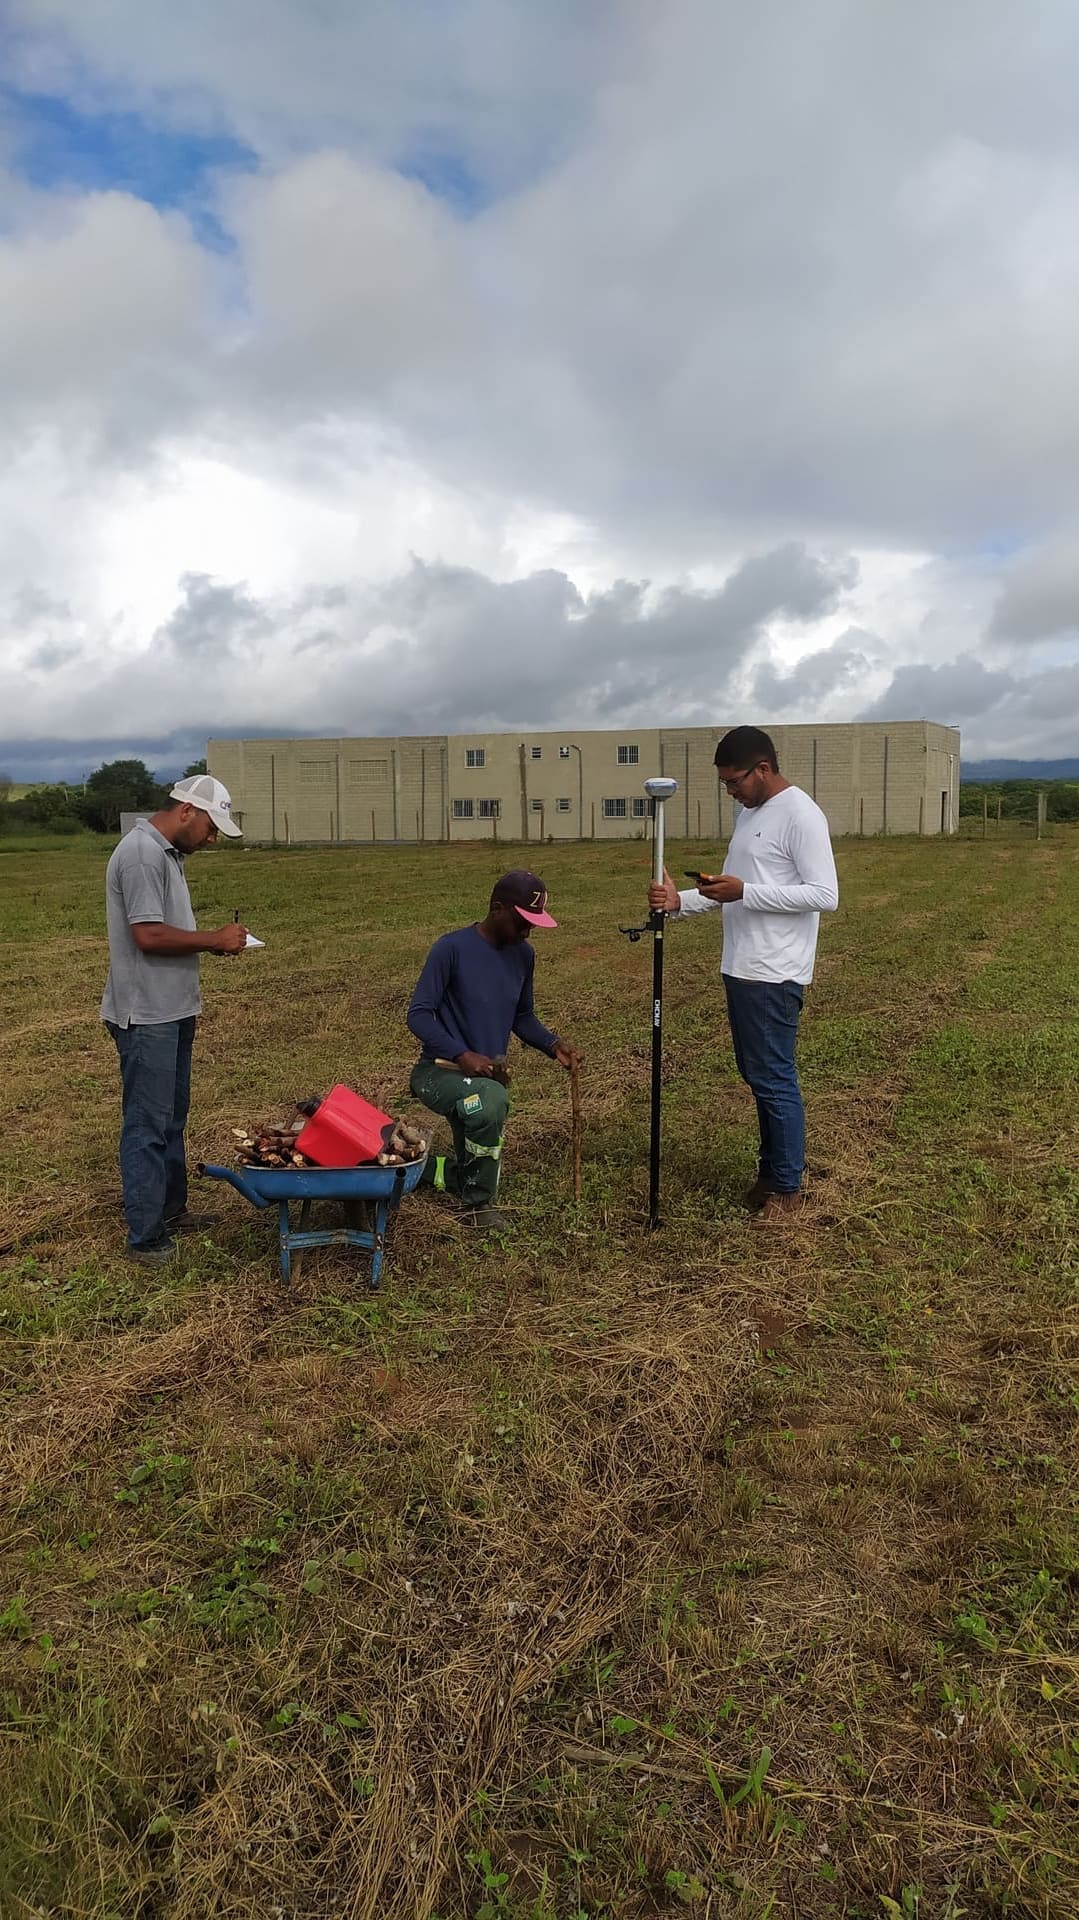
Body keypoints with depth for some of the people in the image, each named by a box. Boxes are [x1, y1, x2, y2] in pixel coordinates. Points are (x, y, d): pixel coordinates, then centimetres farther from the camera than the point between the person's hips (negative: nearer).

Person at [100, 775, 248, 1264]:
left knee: (171, 1118, 19)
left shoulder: (165, 852, 14)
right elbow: (149, 935, -24)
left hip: (171, 1010, 10)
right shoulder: (142, 853, -18)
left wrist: (214, 941, 3)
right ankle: (146, 1238, 4)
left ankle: (171, 1209, 31)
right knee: (147, 1124, -4)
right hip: (146, 1016, -10)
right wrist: (214, 941, -15)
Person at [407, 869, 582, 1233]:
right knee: (491, 1099, -39)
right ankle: (479, 1202, -18)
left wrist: (553, 1044, -5)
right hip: (440, 1071, -7)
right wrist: (463, 1055, -29)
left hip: (487, 1073, 7)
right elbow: (418, 1014, -17)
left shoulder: (523, 955, 2)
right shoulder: (452, 948, -17)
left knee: (478, 1172, 11)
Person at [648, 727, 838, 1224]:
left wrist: (744, 892, -23)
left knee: (774, 1079, -2)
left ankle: (787, 1187, 11)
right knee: (756, 1075, 16)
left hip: (775, 976, -9)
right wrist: (681, 901, 2)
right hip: (741, 970, 9)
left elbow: (825, 895, -19)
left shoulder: (800, 815, -13)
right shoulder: (748, 814, 15)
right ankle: (770, 1171, 29)